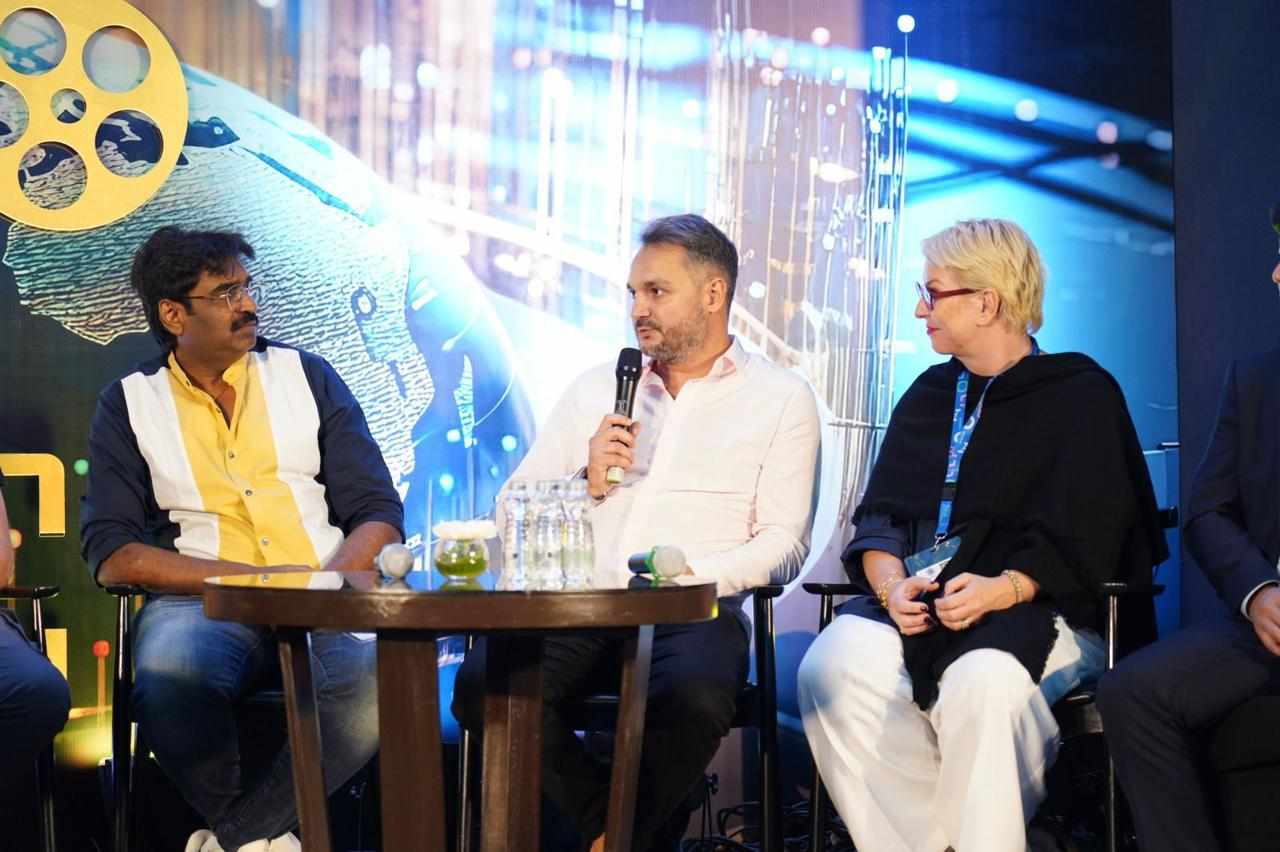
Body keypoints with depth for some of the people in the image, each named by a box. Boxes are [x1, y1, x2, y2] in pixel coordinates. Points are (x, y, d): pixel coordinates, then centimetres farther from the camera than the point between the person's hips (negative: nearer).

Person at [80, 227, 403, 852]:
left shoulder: (306, 377, 15)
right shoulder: (129, 404, 11)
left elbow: (379, 517, 9)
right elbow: (111, 555, -1)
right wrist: (256, 576, -12)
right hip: (204, 604, -1)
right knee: (170, 672, -38)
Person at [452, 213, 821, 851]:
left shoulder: (781, 398, 11)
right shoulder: (595, 389, 22)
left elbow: (783, 542, 1)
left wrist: (695, 574, -16)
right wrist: (586, 482, -2)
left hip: (691, 613, -3)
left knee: (692, 700, -37)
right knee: (480, 684, -27)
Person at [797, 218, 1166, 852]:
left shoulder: (1082, 395, 5)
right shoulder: (929, 395, 21)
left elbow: (1081, 542, -4)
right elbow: (878, 515, 15)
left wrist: (1002, 589, -21)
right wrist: (890, 581, -7)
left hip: (1044, 613, -4)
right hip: (920, 607, 5)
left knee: (980, 685, -38)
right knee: (831, 667, -27)